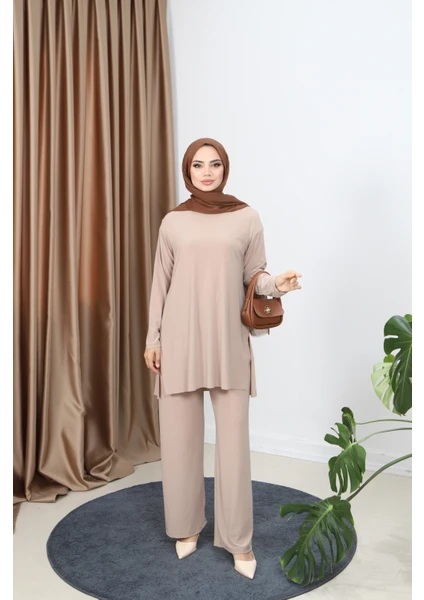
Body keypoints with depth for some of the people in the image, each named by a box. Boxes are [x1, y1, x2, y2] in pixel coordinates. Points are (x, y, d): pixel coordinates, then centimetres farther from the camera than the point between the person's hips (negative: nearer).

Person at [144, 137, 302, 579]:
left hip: (229, 341, -1)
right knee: (180, 437, 7)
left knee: (233, 439, 1)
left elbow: (253, 278, 6)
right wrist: (153, 338, 6)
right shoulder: (172, 221, 5)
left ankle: (238, 539, 15)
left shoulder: (247, 217, 2)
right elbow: (161, 283, 8)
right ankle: (186, 525, 27)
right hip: (181, 340, 1)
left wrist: (277, 284, -16)